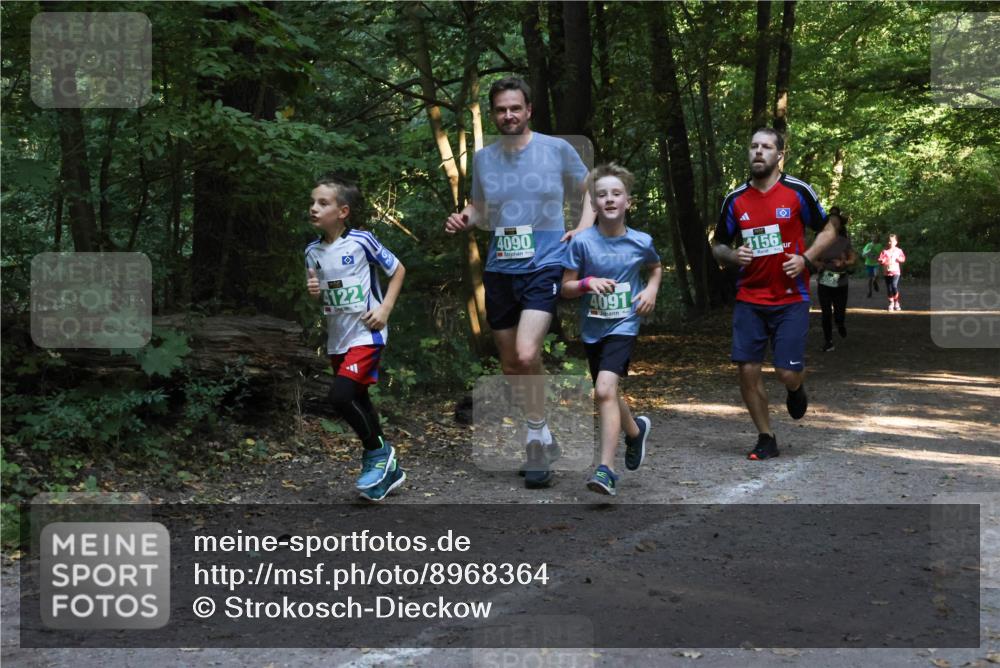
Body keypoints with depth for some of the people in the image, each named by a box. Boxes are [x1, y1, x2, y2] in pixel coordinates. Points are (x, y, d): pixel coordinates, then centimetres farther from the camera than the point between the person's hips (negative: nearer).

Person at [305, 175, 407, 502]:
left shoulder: (362, 241, -11)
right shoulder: (313, 251, 5)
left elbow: (398, 269, -1)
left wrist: (385, 309, -10)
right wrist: (314, 292, -7)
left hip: (366, 335, -7)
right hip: (337, 338, 7)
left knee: (341, 396, -21)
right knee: (358, 403, 13)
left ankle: (378, 452, 2)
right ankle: (388, 469, 27)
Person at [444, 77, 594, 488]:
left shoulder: (558, 149, -2)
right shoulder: (483, 158, 7)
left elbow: (589, 191, 11)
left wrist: (584, 228, -6)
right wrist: (465, 218, -3)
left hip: (544, 266, -5)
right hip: (499, 270, 5)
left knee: (527, 355, -23)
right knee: (510, 366, 11)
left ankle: (536, 437, -4)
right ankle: (541, 439, 29)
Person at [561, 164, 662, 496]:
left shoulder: (641, 242, -6)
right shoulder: (582, 242, -9)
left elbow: (656, 267, 18)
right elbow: (566, 287, -3)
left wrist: (652, 289, -1)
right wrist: (588, 283, -22)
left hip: (623, 324, -3)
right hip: (592, 328, 3)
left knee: (605, 389, -22)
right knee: (608, 394, 18)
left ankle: (606, 469, -20)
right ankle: (635, 430, 49)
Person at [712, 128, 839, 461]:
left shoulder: (798, 192, -2)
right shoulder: (735, 199, 4)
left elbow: (828, 230, 7)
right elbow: (718, 245, 15)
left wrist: (806, 259, -10)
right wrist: (733, 255, -8)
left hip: (791, 299, -2)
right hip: (749, 299, 2)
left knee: (788, 373, -8)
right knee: (747, 370, -4)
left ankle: (796, 390, 31)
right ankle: (766, 439, 14)